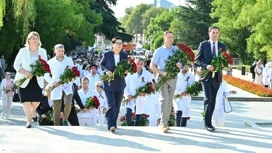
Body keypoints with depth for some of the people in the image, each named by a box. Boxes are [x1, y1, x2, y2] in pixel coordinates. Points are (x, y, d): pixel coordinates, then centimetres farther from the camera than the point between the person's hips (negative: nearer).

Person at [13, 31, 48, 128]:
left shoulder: (42, 51, 2)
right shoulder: (23, 51, -4)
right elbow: (16, 65, -2)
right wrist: (26, 73, -17)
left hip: (37, 80, 2)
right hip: (25, 80, -1)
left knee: (36, 101, 0)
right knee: (26, 101, -4)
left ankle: (33, 112, 34)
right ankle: (29, 120, 10)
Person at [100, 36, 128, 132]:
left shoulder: (124, 55, 5)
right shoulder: (107, 55, -3)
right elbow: (101, 65, 7)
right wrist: (106, 70, -11)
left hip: (120, 84, 4)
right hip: (109, 84, -4)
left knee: (117, 106, 10)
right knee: (111, 105, -13)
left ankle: (113, 124, 23)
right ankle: (111, 125, -15)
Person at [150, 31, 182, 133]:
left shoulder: (176, 50, 6)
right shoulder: (159, 51, 0)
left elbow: (182, 62, 10)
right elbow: (152, 66, 0)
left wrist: (180, 65, -15)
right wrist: (162, 72, -16)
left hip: (173, 78, 4)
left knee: (170, 101, 9)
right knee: (165, 99, -18)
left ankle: (165, 122, 20)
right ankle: (163, 124, -20)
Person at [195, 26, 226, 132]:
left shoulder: (222, 46, 10)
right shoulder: (203, 45, 1)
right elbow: (197, 59, -3)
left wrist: (223, 64, -10)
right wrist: (206, 66, -19)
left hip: (217, 76, 4)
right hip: (206, 76, -4)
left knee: (213, 100, 8)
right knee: (208, 99, -12)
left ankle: (208, 121, 18)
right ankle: (207, 123, -7)